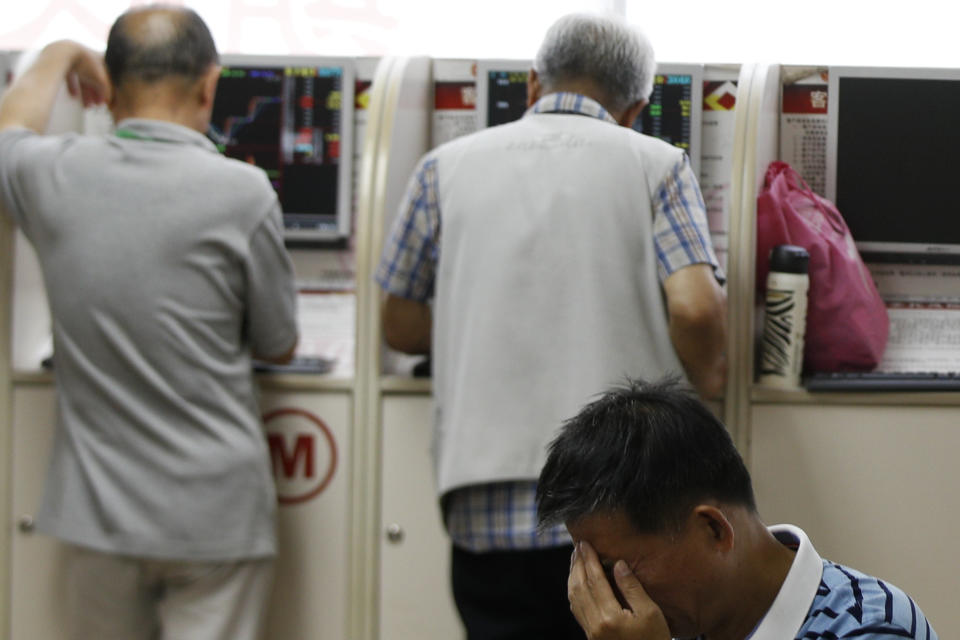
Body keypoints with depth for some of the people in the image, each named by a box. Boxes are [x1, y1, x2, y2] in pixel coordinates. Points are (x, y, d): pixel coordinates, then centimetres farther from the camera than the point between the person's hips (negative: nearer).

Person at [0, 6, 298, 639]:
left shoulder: (54, 176, -4)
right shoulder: (242, 194, -14)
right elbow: (279, 346, 2)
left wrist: (59, 58, 40)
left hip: (99, 512, 4)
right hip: (216, 516, -3)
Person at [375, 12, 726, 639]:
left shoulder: (448, 168, 11)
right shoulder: (659, 167, 5)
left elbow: (401, 326, 16)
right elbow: (696, 309, -8)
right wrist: (707, 380, 12)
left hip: (489, 512, 1)